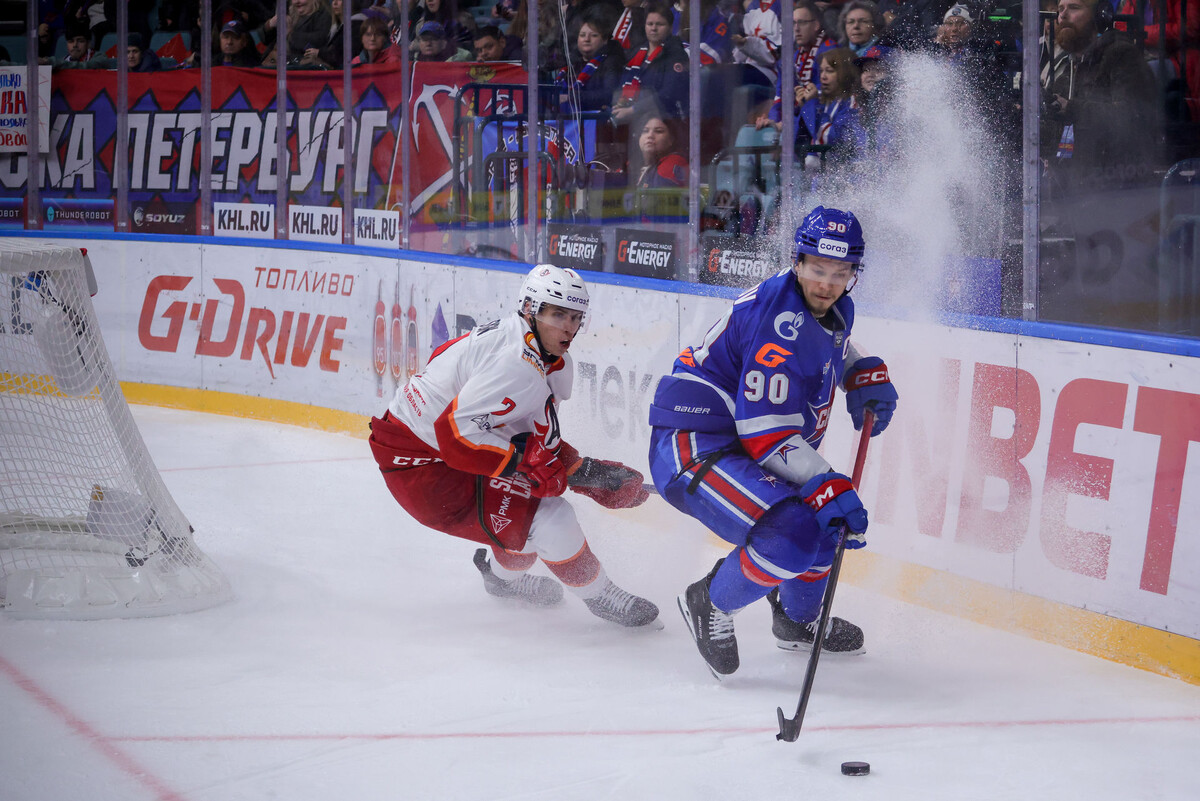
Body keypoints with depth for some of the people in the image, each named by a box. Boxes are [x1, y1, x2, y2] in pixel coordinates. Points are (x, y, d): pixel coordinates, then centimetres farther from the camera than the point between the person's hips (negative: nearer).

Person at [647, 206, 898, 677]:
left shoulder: (834, 309, 6)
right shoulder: (780, 319, -24)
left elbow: (833, 351, 34)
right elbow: (767, 435, -26)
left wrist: (868, 376, 14)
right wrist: (830, 489, -30)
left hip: (735, 443, 11)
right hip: (692, 444, -10)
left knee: (837, 512, 20)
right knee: (792, 533, -27)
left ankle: (798, 619, 40)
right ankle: (710, 604, -4)